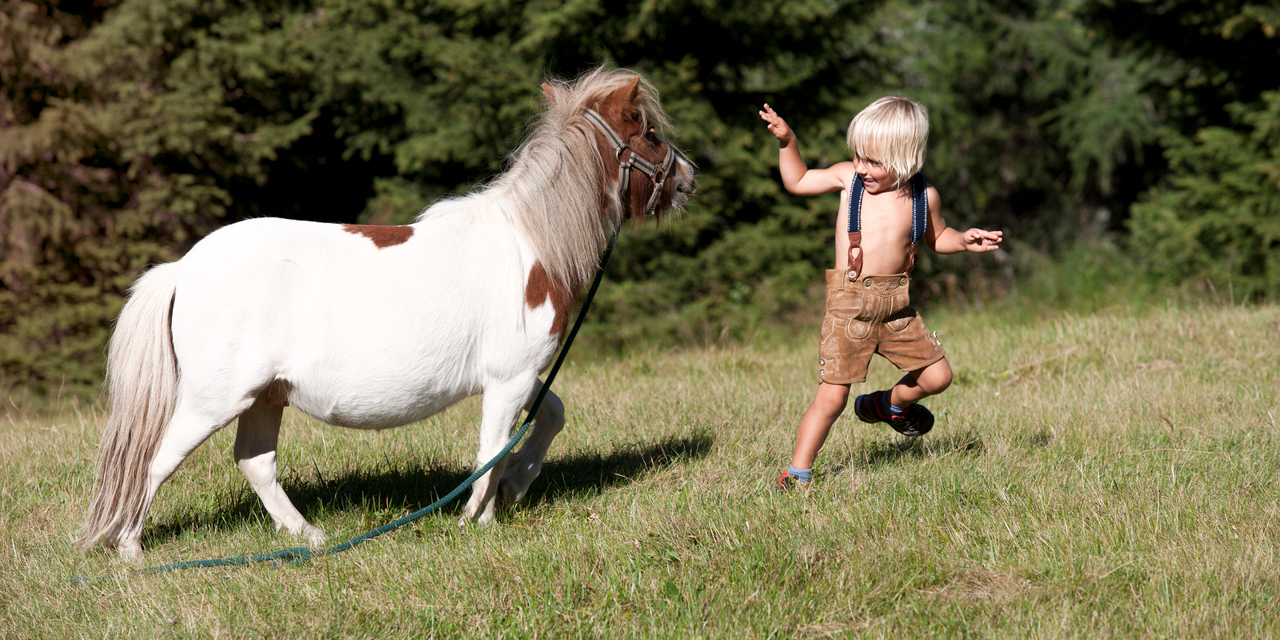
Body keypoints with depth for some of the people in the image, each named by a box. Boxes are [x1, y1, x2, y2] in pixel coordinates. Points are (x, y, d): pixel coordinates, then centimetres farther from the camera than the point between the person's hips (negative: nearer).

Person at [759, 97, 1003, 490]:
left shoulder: (923, 195, 2)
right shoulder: (848, 178, -1)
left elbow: (936, 238, 21)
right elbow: (797, 182, 14)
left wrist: (964, 241, 3)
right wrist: (787, 142, 3)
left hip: (897, 306, 3)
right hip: (849, 305, -3)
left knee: (937, 376, 8)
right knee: (831, 397, -7)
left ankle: (890, 404, 39)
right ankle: (797, 474, 4)